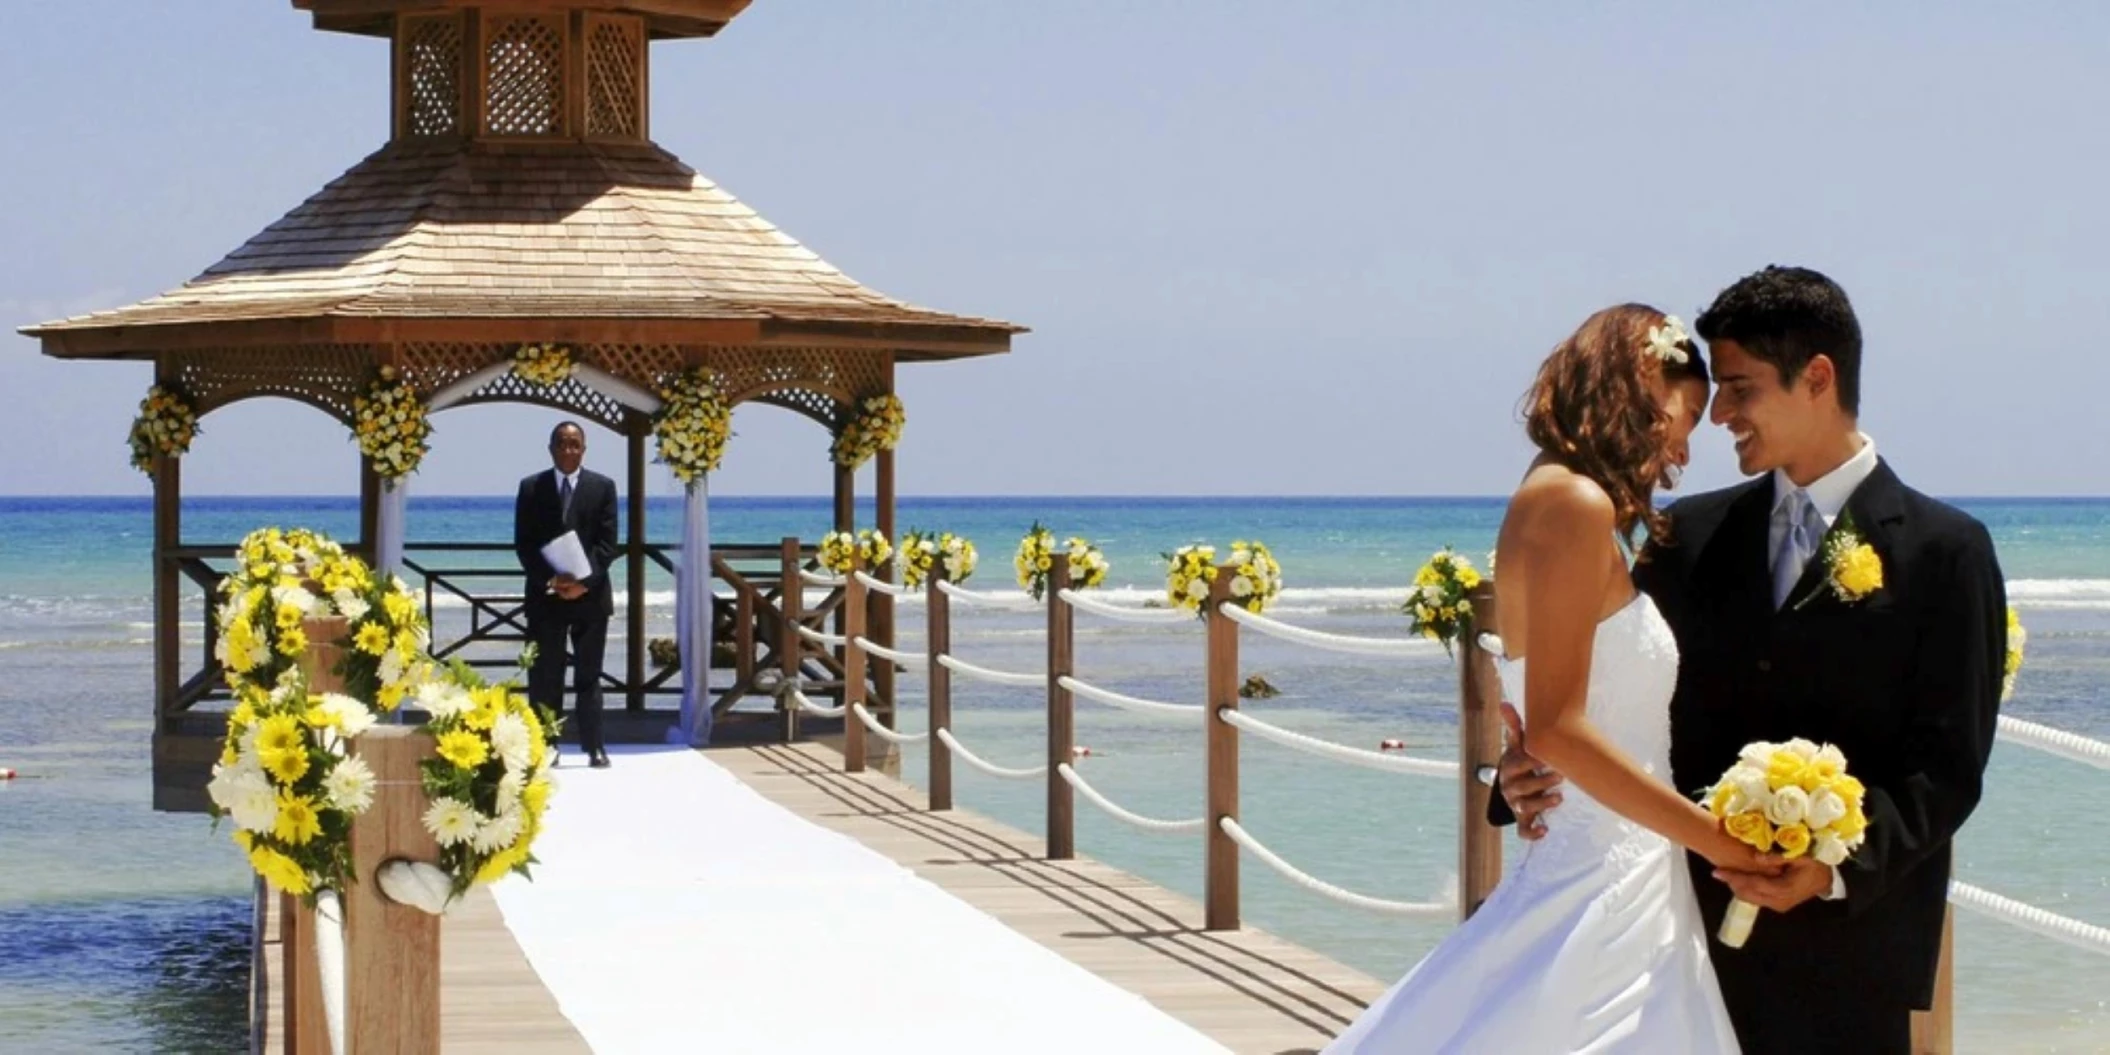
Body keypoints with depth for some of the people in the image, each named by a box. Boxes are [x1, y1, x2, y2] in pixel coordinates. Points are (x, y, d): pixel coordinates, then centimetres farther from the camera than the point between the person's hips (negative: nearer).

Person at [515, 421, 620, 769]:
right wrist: (547, 581, -13)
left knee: (588, 675, 3)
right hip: (545, 593, 0)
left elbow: (607, 543, -1)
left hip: (589, 593, 0)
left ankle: (594, 747, 4)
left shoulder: (603, 487, 4)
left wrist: (585, 581, -14)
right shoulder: (531, 488, 5)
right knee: (544, 675, 1)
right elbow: (524, 543, 1)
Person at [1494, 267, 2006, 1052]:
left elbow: (1948, 765, -7)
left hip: (1845, 957, -3)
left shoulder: (1945, 551, -1)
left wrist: (1840, 866, -21)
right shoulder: (1692, 535, 12)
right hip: (1698, 933, 3)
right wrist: (1537, 769, -10)